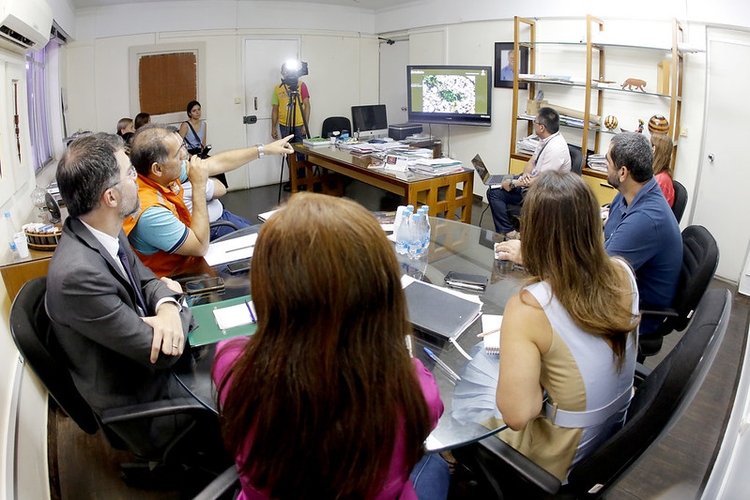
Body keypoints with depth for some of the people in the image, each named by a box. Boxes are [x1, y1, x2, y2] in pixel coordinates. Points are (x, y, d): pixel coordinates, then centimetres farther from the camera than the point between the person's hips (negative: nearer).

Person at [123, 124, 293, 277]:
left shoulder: (165, 173, -12)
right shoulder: (150, 210, -35)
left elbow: (218, 163, 0)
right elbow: (201, 246, -26)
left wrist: (265, 149, 5)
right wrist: (199, 186, -29)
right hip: (175, 275, -7)